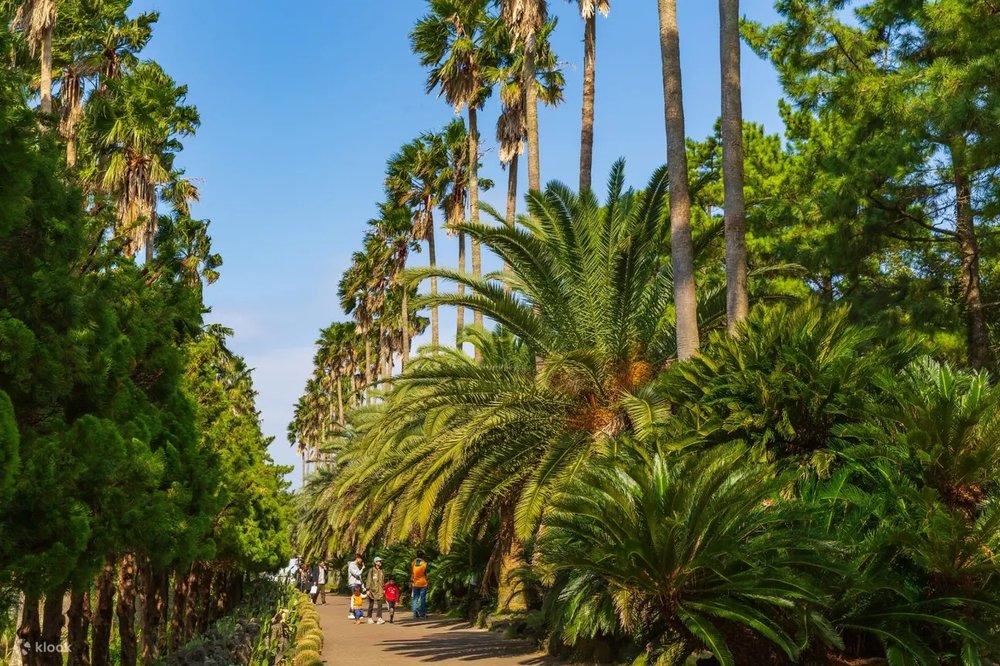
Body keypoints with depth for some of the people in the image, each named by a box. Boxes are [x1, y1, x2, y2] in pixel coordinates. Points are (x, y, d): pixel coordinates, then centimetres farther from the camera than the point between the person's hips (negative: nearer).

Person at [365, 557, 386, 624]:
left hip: (380, 590, 4)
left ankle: (379, 618, -9)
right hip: (373, 589, -4)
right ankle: (369, 618, 16)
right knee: (371, 604, 5)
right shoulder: (371, 570, -5)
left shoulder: (382, 571, 11)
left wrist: (384, 589, 12)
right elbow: (369, 580, -6)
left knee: (380, 604, -7)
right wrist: (368, 589, -10)